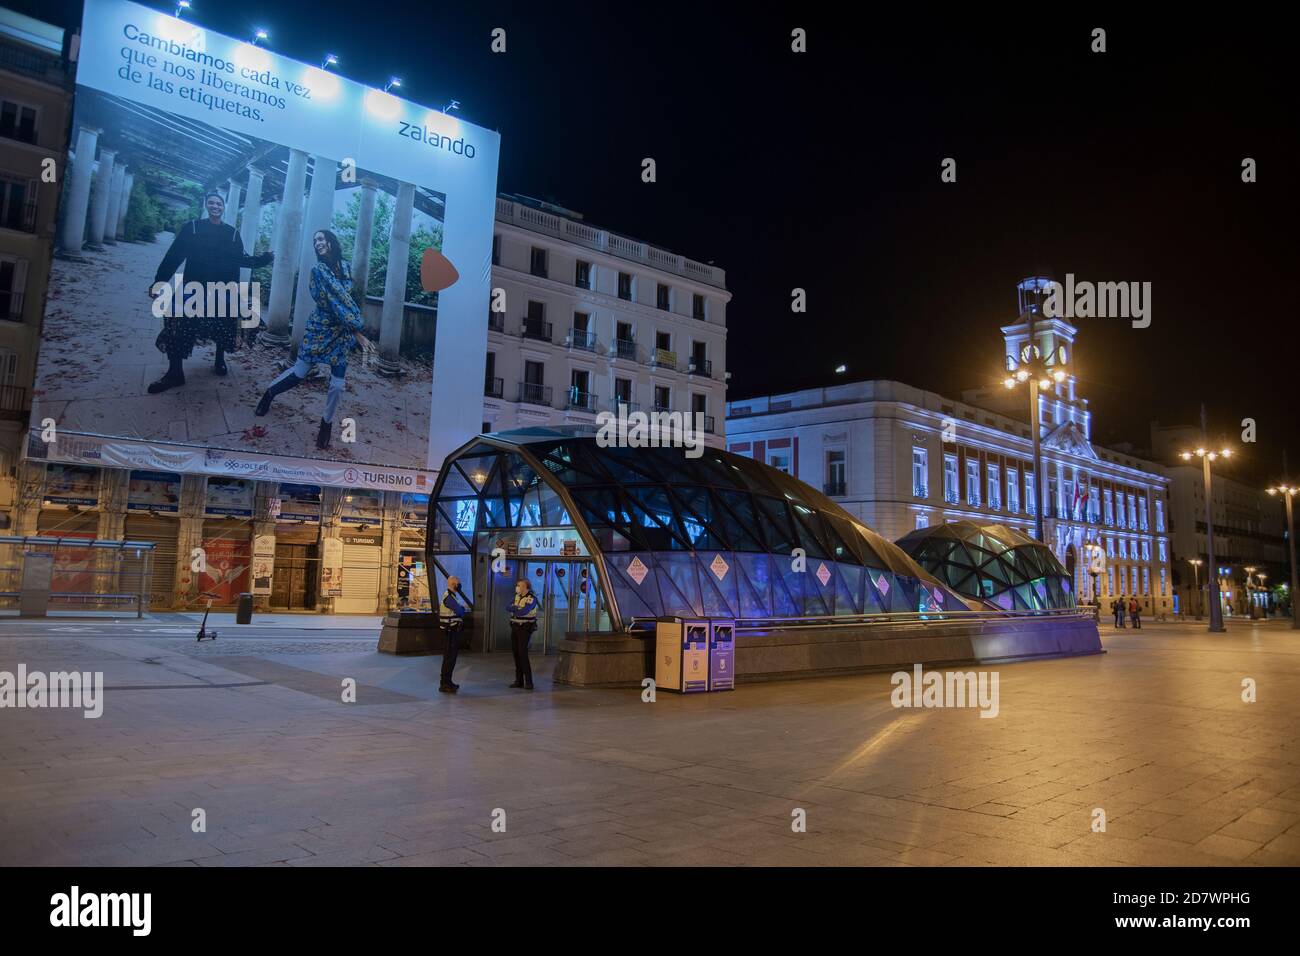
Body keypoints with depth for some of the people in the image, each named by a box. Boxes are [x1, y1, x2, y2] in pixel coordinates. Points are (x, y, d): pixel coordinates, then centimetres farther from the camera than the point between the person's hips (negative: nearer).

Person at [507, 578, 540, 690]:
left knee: (523, 654, -13)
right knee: (516, 654, 6)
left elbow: (522, 612, -23)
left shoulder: (532, 599, -14)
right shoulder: (517, 596, 11)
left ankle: (528, 682, -9)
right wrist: (517, 609, -15)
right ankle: (519, 680, 13)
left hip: (525, 628, -7)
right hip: (515, 627, 7)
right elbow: (509, 607, 2)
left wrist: (514, 608, -6)